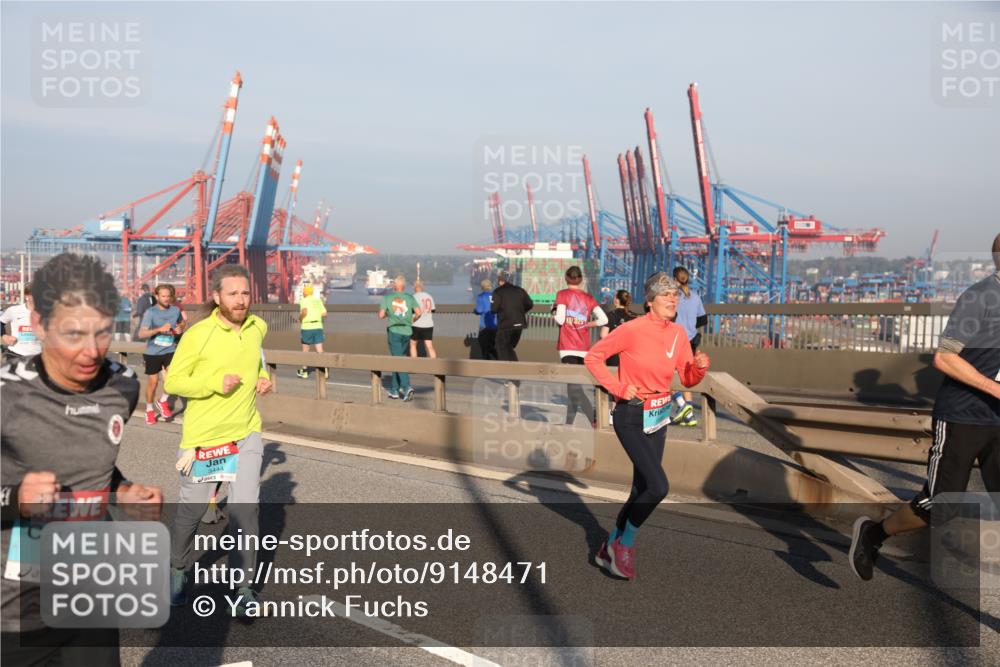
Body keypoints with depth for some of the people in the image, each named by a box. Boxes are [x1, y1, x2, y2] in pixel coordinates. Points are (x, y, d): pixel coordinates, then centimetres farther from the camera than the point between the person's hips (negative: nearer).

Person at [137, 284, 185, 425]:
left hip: (170, 351, 2)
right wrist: (159, 329, -31)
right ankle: (149, 409, 30)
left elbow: (182, 322, 23)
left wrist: (180, 327, 0)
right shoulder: (150, 312, -12)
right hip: (152, 352, -2)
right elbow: (141, 334, -20)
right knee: (153, 382, 7)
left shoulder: (175, 310, 1)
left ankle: (163, 401, 9)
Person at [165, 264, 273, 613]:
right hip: (203, 436, -2)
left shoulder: (258, 327, 1)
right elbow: (173, 381, -9)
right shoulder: (197, 335, -14)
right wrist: (215, 383, -22)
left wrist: (264, 377, 3)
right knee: (191, 509, 12)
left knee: (245, 507, -9)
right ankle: (178, 570, 39)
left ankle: (243, 587, 5)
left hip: (246, 433, 3)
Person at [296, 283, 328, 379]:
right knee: (319, 350, -1)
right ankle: (324, 368, -17)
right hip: (318, 326, 4)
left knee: (305, 349, 11)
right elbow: (324, 313, 8)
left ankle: (304, 371, 21)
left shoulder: (304, 301, -5)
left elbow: (304, 311, -23)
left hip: (307, 327, -4)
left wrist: (300, 318, -5)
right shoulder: (318, 300, 10)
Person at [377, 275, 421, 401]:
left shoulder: (387, 297, -1)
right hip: (407, 331, 3)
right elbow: (418, 312, -7)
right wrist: (412, 320, 12)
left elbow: (381, 315, -5)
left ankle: (407, 387, -22)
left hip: (394, 331, -3)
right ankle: (395, 390, 20)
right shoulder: (410, 297, 4)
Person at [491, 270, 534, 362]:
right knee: (509, 348, 19)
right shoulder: (519, 290, 9)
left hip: (506, 324, -5)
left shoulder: (498, 292, -6)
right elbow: (530, 304, 6)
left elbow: (494, 309, -12)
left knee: (502, 349, 6)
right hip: (519, 324, 6)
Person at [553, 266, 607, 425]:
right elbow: (603, 319, -3)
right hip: (584, 348, 5)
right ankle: (569, 423, 26)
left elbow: (560, 319, -13)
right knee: (573, 385, 17)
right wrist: (586, 324, 10)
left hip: (567, 347, -5)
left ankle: (596, 421, -24)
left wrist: (554, 311, 7)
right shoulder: (589, 298, 8)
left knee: (575, 388, -11)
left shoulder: (562, 294, -4)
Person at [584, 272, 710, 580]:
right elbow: (593, 357, -11)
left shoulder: (678, 333, 2)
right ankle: (624, 545, 8)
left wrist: (700, 366, -15)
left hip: (659, 417, 7)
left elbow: (688, 379, 6)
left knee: (642, 489, 13)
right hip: (631, 417, -7)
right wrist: (618, 387, -16)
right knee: (658, 486, -15)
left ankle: (610, 550, 30)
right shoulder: (632, 330, -17)